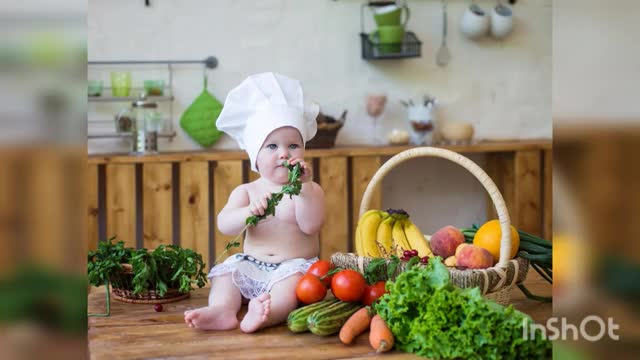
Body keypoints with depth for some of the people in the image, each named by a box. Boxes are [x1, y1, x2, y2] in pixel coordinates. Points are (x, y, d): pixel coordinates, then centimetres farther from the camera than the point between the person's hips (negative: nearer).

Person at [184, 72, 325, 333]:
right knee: (228, 270, -18)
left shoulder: (311, 190, 3)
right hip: (251, 266, 4)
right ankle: (222, 309, -43)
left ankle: (271, 312, -60)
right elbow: (224, 226, -6)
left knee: (292, 280, -32)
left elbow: (311, 226, -14)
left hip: (294, 265, -4)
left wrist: (304, 187, -24)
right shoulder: (246, 191, 8)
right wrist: (248, 211, -27)